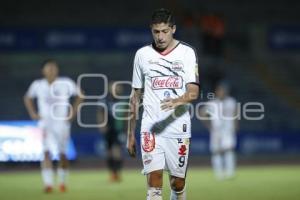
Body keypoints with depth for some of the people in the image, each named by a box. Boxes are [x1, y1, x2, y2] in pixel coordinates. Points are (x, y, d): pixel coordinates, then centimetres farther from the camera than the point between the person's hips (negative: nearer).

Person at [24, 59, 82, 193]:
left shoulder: (66, 84, -5)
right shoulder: (37, 85, -1)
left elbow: (79, 96, 8)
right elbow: (28, 98, 18)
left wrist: (73, 112, 0)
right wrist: (33, 114, 5)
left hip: (62, 123, 0)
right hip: (45, 123, 0)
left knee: (62, 154, 3)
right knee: (46, 153, -15)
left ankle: (62, 182, 21)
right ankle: (48, 183, -17)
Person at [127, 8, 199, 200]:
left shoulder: (187, 53, 0)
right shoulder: (142, 54, 7)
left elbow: (193, 92, -10)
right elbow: (135, 96, 14)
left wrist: (177, 101, -32)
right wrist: (130, 134, 13)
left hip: (178, 129, 0)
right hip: (151, 129, 0)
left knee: (178, 184, 8)